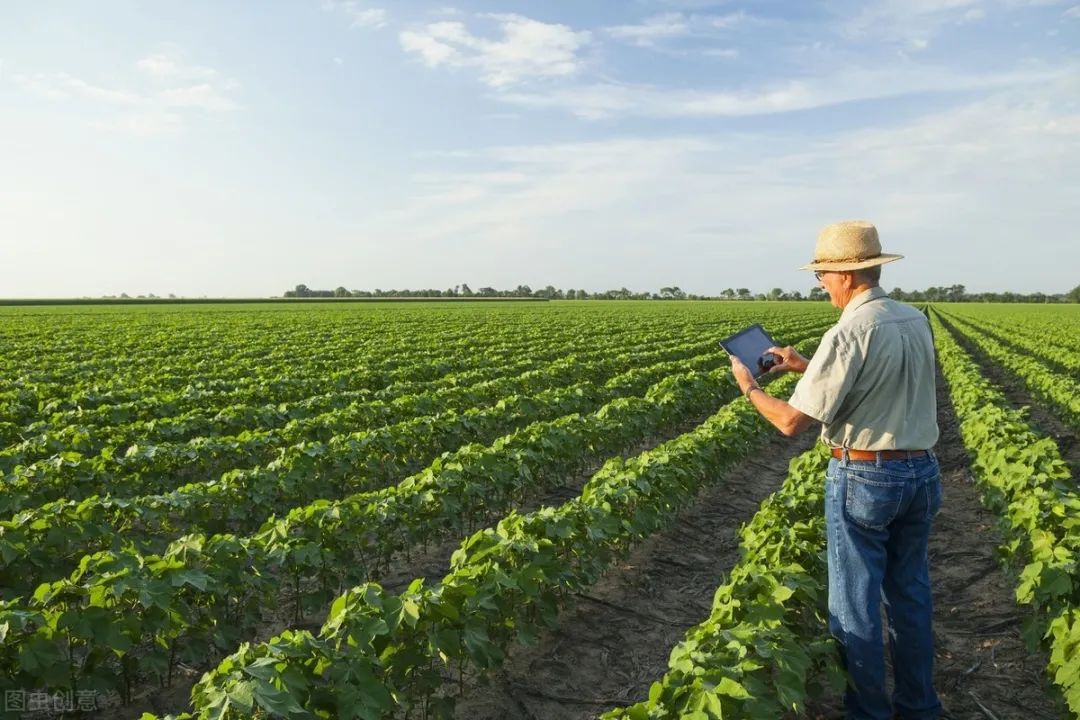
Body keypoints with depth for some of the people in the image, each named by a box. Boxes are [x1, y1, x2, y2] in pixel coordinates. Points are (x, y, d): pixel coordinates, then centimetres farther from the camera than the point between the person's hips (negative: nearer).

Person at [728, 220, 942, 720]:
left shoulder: (849, 333, -20)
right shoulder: (917, 322, 4)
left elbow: (793, 422, -20)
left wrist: (749, 387, -2)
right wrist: (805, 366, 18)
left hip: (863, 478, -8)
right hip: (922, 473, 8)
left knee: (856, 603, 8)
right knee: (910, 593, 20)